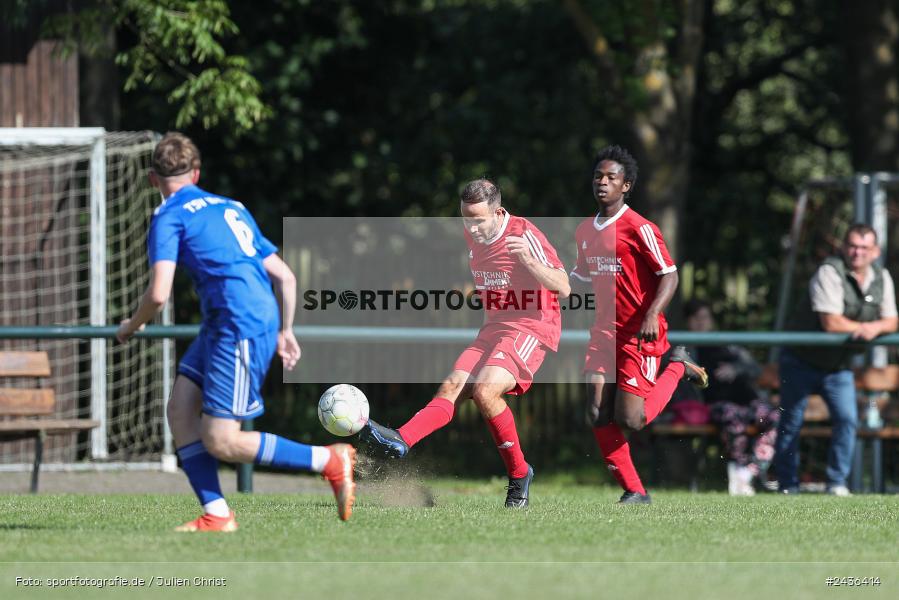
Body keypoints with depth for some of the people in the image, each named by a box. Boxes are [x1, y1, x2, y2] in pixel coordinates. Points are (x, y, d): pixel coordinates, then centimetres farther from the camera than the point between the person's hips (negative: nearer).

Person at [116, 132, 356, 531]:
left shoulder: (169, 217, -3)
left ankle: (331, 461, -4)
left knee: (220, 442, -7)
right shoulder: (232, 209, 21)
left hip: (241, 329, -9)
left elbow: (158, 295, -13)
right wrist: (284, 332, 33)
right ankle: (216, 515, 1)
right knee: (180, 410, 7)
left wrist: (132, 326, 7)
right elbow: (285, 277, 21)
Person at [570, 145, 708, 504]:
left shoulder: (638, 228, -11)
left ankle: (678, 366, 15)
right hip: (605, 333, 6)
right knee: (597, 415, -7)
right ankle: (634, 491, 3)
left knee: (629, 420, -10)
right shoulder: (585, 231, 11)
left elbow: (669, 276, -13)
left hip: (640, 336, -6)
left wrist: (652, 316, -27)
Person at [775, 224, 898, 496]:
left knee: (847, 419, -10)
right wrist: (863, 327, -16)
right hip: (802, 360, -5)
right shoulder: (829, 272, -21)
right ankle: (787, 486, 11)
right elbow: (831, 323, -26)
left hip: (839, 366, 5)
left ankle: (837, 483, 1)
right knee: (791, 424, 0)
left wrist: (875, 328, -22)